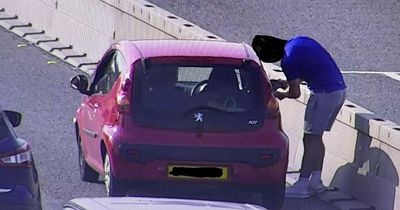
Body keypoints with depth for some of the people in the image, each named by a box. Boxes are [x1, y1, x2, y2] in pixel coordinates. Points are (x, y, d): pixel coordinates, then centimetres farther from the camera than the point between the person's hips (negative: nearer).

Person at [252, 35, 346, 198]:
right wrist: (291, 82, 24)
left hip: (324, 93, -9)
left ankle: (302, 186, -5)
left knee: (310, 139, -4)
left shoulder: (288, 60, -14)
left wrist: (281, 95, 13)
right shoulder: (297, 42, 12)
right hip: (339, 88, 9)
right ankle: (316, 181, 17)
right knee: (316, 138, 15)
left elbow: (295, 93, -8)